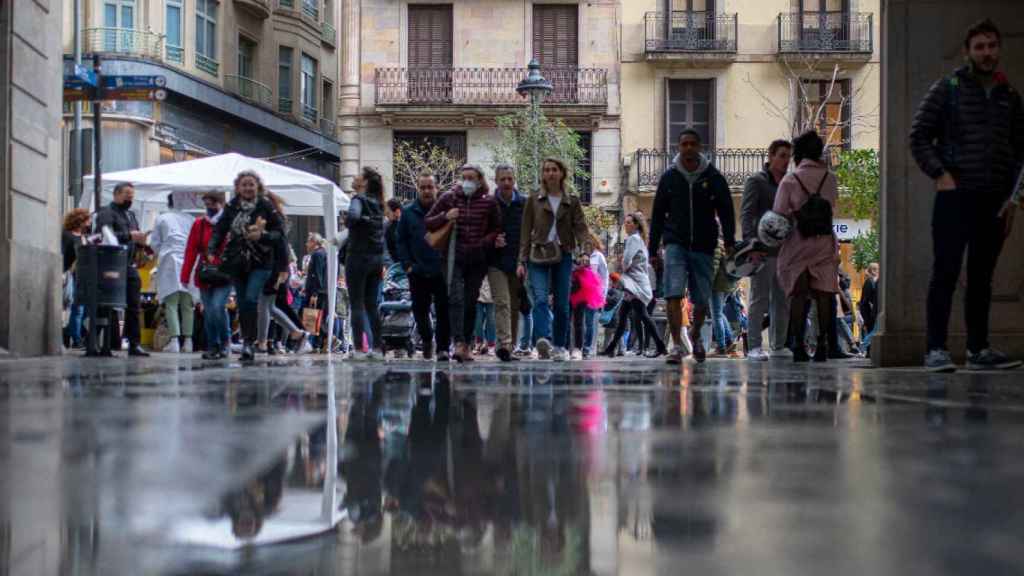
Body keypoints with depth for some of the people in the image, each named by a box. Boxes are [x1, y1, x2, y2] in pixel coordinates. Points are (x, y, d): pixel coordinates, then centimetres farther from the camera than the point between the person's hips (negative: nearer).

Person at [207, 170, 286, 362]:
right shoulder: (231, 207, 4)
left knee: (251, 299, -19)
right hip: (237, 263, 4)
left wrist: (262, 236, -20)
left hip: (260, 262, -4)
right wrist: (211, 250, -8)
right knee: (242, 303, 6)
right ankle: (247, 345, 16)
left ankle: (249, 342, -15)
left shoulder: (266, 206, -4)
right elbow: (219, 230, 5)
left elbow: (280, 232, -2)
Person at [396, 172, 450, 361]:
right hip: (418, 272, 2)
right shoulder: (408, 212, 6)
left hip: (442, 272, -2)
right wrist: (407, 264, -2)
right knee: (420, 310, 9)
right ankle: (427, 340, 33)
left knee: (443, 310, -5)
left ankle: (442, 347, 2)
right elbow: (400, 240, 8)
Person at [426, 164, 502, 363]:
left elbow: (497, 230, 9)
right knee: (456, 298, -15)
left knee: (471, 302, 6)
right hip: (454, 257, -1)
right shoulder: (449, 198, 5)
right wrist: (445, 217, -10)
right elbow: (428, 223, 10)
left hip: (478, 259, 1)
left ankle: (466, 345, 15)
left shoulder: (489, 202, 3)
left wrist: (482, 243, -9)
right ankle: (459, 343, -24)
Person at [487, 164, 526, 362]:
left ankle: (509, 347, 14)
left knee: (514, 306, 7)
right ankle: (504, 344, -22)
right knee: (502, 303, -14)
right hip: (496, 262, -2)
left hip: (518, 262, 2)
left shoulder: (525, 204, 5)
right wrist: (492, 241, -12)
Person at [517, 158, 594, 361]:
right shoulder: (533, 200, 7)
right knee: (540, 299, -19)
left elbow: (580, 227, 1)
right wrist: (522, 261, 1)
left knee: (562, 304, 3)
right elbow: (526, 232, 7)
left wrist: (588, 240, -22)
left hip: (563, 255, 1)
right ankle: (543, 339, -36)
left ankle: (560, 346, 14)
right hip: (538, 255, -1)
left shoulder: (572, 201, 10)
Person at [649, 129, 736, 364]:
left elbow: (726, 212, 4)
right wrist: (653, 249, 7)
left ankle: (695, 335, 35)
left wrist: (729, 242, -7)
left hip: (703, 247, 1)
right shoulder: (669, 178, 5)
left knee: (702, 300, 8)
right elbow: (658, 215, 9)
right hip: (676, 245, -1)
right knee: (673, 294, -16)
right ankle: (677, 346, -16)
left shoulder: (714, 178, 4)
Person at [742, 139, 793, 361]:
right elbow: (746, 214, -9)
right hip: (763, 251, -6)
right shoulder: (756, 182, -1)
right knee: (760, 299, -5)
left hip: (784, 250, 7)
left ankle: (778, 345, 15)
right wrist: (750, 239, -23)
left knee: (782, 300, 8)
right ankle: (755, 346, -3)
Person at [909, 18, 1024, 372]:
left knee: (982, 276, 8)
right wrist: (939, 173, -11)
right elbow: (919, 135, 0)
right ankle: (936, 350, -9)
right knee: (946, 272, -8)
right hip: (955, 196, -4)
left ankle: (978, 350, 13)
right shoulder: (949, 88, 2)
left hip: (994, 200, 5)